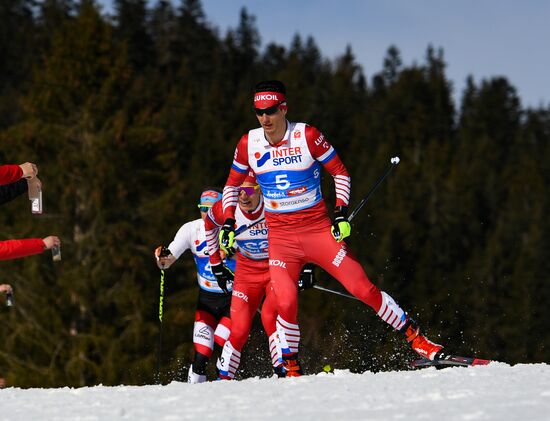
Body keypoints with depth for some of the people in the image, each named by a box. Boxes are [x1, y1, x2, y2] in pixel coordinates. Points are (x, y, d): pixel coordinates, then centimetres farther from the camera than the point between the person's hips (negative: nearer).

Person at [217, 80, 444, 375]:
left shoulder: (307, 136, -9)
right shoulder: (248, 144, -1)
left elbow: (340, 173, 2)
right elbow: (232, 185, 15)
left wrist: (341, 212, -9)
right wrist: (228, 223, 4)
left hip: (319, 229, -1)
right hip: (280, 237, 1)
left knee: (363, 288, -9)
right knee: (285, 303, -20)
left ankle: (417, 339, 4)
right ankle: (292, 370, -3)